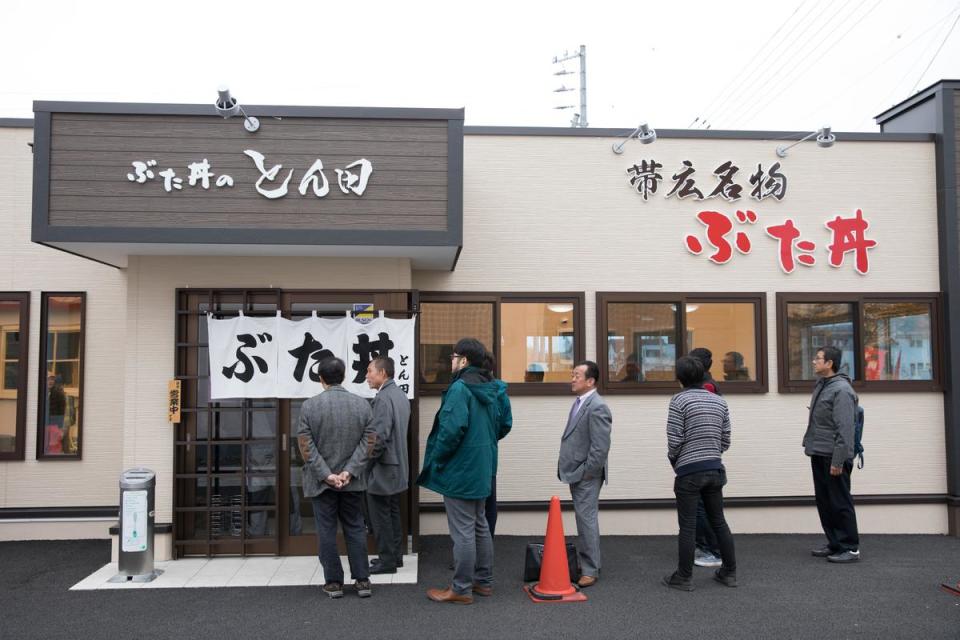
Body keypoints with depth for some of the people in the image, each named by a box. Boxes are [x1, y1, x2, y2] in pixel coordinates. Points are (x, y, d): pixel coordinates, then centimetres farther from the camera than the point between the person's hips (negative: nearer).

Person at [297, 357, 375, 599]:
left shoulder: (309, 406, -7)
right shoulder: (362, 404, -2)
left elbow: (306, 446, -11)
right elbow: (367, 442, -6)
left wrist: (326, 475, -11)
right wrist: (349, 472, -9)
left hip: (321, 481, -2)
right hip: (352, 482, 2)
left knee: (326, 531, 6)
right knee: (355, 529, 11)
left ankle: (333, 582, 11)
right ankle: (362, 580, 12)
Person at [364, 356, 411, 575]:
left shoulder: (383, 398, -20)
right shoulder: (400, 395, 9)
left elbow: (379, 436, -24)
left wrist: (367, 459, -12)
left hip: (382, 468, -9)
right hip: (397, 466, 9)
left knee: (380, 516, 1)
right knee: (393, 513, 16)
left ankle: (387, 561, 8)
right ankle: (395, 555, 24)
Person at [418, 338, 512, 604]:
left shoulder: (460, 388, -20)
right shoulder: (494, 389, 6)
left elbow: (452, 429, -27)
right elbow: (504, 425, 14)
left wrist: (436, 459, -13)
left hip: (459, 469, -9)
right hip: (482, 468, 9)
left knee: (462, 531, 0)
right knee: (480, 526, 19)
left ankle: (461, 589, 10)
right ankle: (484, 581, 29)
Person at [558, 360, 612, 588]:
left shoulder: (597, 407, -18)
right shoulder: (580, 402, 11)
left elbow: (601, 447, -22)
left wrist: (585, 473, -16)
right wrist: (573, 471, 14)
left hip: (586, 476, -9)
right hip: (576, 474, 9)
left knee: (587, 520, -2)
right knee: (583, 520, 18)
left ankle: (590, 570, 7)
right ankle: (584, 561, 29)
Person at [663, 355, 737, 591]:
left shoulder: (679, 401, -10)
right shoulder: (719, 401, 7)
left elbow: (674, 440, -12)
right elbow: (726, 441, 8)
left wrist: (673, 461, 6)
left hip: (689, 471, -5)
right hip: (715, 469, 6)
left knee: (687, 526, 1)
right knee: (719, 522, 15)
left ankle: (684, 577, 9)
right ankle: (729, 572, 23)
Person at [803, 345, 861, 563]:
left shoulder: (841, 390, -16)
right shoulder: (821, 386, 13)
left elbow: (845, 429, -21)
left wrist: (838, 460, -22)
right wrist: (809, 443, 16)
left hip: (834, 457, -9)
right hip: (818, 455, 9)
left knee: (840, 502, -1)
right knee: (824, 501, 14)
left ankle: (850, 548, 8)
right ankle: (834, 543, 24)